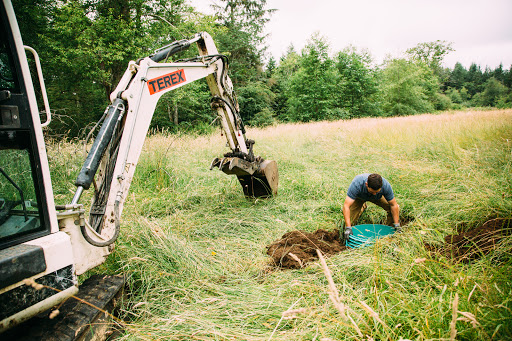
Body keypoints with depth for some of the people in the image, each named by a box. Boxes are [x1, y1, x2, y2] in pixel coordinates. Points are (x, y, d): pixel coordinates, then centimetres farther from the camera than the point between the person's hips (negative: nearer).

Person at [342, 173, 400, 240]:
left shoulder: (386, 185, -37)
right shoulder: (356, 184, -43)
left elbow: (393, 205, -23)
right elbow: (346, 206, -44)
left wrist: (397, 225, -25)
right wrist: (348, 228, -49)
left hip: (378, 197, 1)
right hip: (359, 197, -1)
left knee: (396, 208, -21)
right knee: (348, 221, -8)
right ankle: (362, 207, 22)